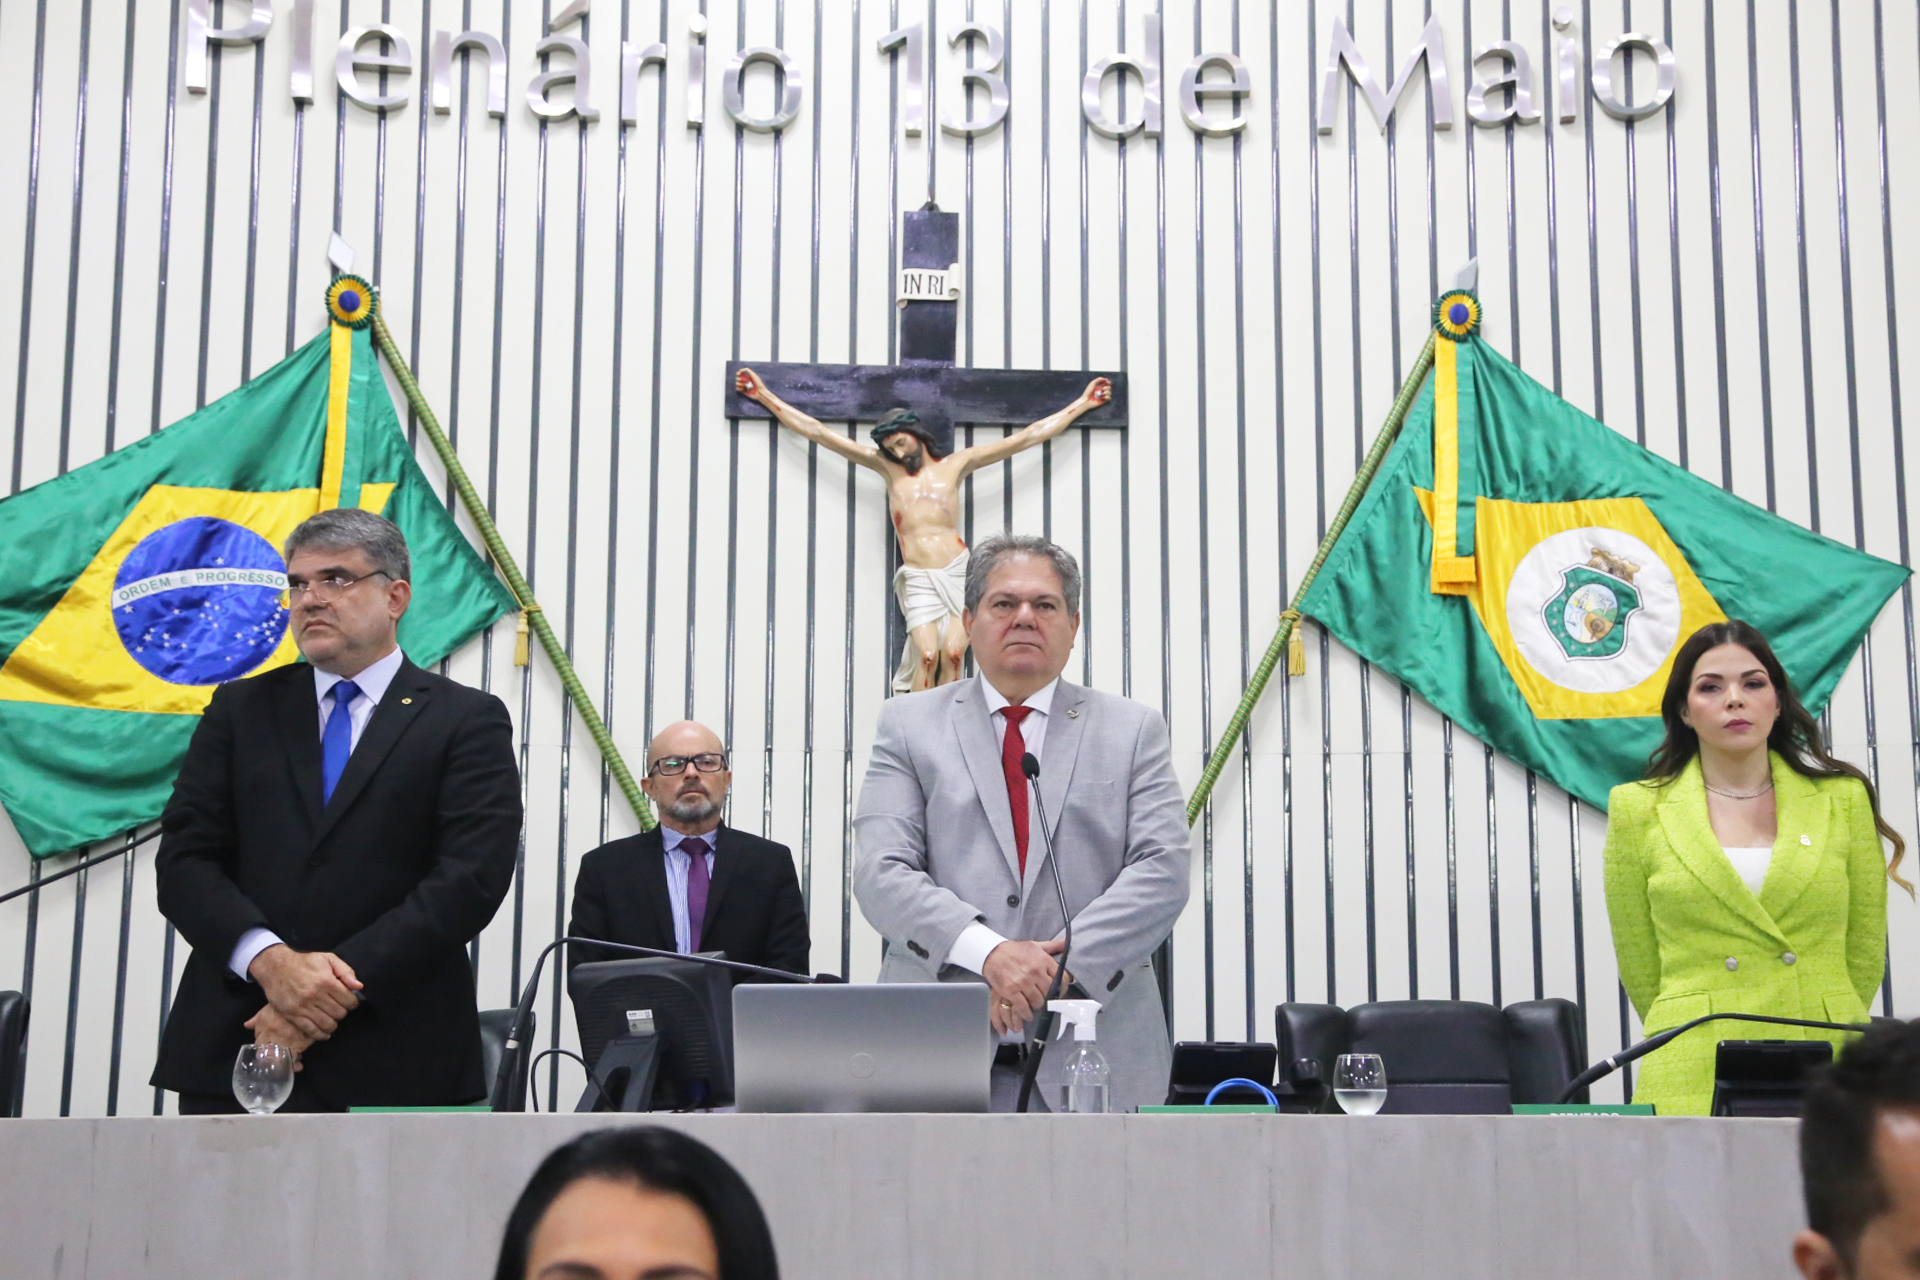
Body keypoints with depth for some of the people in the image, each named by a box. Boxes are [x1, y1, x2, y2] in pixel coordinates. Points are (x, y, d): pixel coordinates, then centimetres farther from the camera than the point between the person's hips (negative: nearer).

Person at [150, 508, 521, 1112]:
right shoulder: (241, 710, 13)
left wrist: (341, 990, -15)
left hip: (396, 1060, -2)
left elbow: (471, 878, -8)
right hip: (228, 1053, 3)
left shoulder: (468, 720, 3)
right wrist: (270, 961, -14)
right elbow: (184, 861, 5)